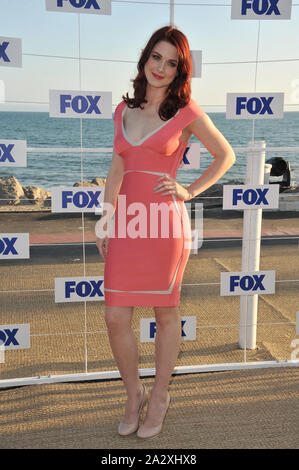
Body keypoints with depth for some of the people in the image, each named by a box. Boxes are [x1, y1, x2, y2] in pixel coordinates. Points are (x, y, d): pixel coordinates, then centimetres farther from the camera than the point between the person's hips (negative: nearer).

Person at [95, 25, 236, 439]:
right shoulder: (124, 110, 13)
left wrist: (190, 192, -1)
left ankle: (160, 396, 29)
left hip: (165, 219, -4)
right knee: (115, 317, 2)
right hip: (127, 221, 4)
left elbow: (226, 155, 9)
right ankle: (134, 393, 26)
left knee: (166, 312, 8)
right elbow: (116, 170, 14)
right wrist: (106, 222, 9)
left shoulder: (187, 112, 1)